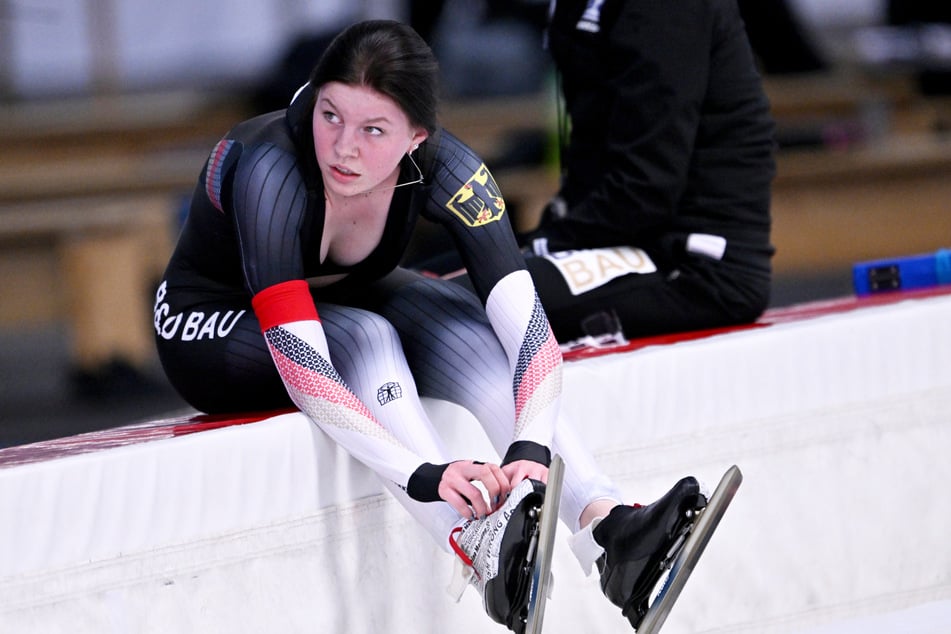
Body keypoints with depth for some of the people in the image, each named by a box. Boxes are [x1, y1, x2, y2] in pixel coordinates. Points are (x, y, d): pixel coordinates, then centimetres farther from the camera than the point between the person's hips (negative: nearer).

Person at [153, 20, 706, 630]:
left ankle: (608, 531, -41)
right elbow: (300, 363, -44)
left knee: (464, 328, -26)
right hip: (214, 329, -4)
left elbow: (525, 323, -32)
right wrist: (425, 475, -55)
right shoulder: (272, 170, -36)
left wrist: (530, 448, -50)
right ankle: (481, 548, -49)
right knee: (367, 338, -34)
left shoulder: (441, 168, -24)